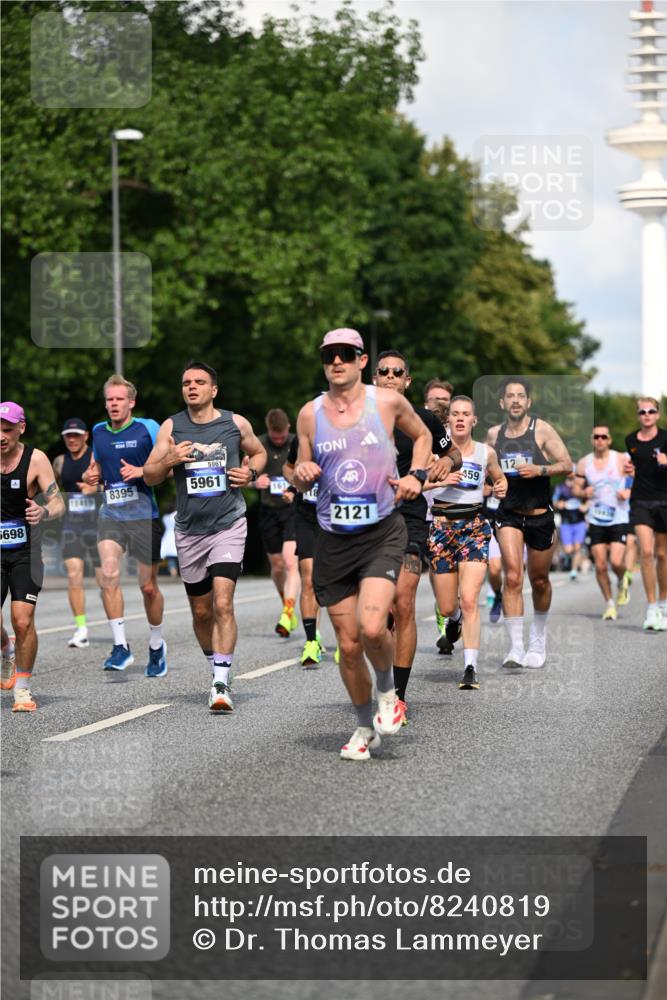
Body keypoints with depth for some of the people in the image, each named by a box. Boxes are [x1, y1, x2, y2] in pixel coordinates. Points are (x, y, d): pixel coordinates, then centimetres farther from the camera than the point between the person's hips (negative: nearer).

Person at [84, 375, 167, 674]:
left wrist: (141, 471, -19)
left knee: (148, 585, 5)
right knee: (109, 573, -19)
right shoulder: (98, 431, 9)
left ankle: (156, 645, 27)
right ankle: (120, 647, -13)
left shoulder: (147, 428, -5)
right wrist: (91, 475, 4)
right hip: (110, 515, 3)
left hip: (144, 515, -3)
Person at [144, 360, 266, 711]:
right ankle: (216, 666, 35)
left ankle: (221, 684, -17)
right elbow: (149, 476, 3)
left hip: (228, 525, -3)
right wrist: (168, 461, -17)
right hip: (189, 530, 3)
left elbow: (259, 452, 18)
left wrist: (250, 472, -3)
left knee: (223, 604, -17)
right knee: (201, 611, 12)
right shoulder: (171, 427, 2)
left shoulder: (235, 423, 0)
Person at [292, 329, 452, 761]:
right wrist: (303, 474, -10)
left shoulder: (388, 401, -1)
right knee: (349, 645, 4)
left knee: (372, 627, -23)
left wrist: (417, 474, 2)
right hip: (334, 540, 2)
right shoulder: (310, 413, 4)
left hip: (383, 533, -2)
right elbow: (302, 479, 13)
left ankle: (388, 691, 9)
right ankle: (365, 728, 25)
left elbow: (422, 435, 19)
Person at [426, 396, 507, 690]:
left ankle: (470, 668, -13)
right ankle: (455, 618, 45)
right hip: (441, 526, 0)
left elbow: (499, 478, 24)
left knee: (469, 600, -15)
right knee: (447, 607, 6)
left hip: (475, 526, 0)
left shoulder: (486, 452, 6)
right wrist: (442, 480, -20)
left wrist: (501, 488, 2)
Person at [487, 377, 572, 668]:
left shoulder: (542, 429, -5)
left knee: (539, 580, 12)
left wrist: (539, 470, -20)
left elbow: (567, 464, -5)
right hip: (508, 515, 1)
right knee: (512, 576, -17)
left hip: (540, 514, -1)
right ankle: (516, 646, -18)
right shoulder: (494, 434, 5)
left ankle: (538, 640, 35)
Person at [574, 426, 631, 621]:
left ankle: (622, 582, 19)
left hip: (619, 519, -3)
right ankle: (609, 604, 16)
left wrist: (629, 492, -15)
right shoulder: (584, 463, 4)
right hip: (596, 521, 3)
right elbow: (577, 488, 12)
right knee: (600, 565, 0)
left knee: (616, 562, -15)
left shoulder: (621, 460, -4)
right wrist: (584, 492, -11)